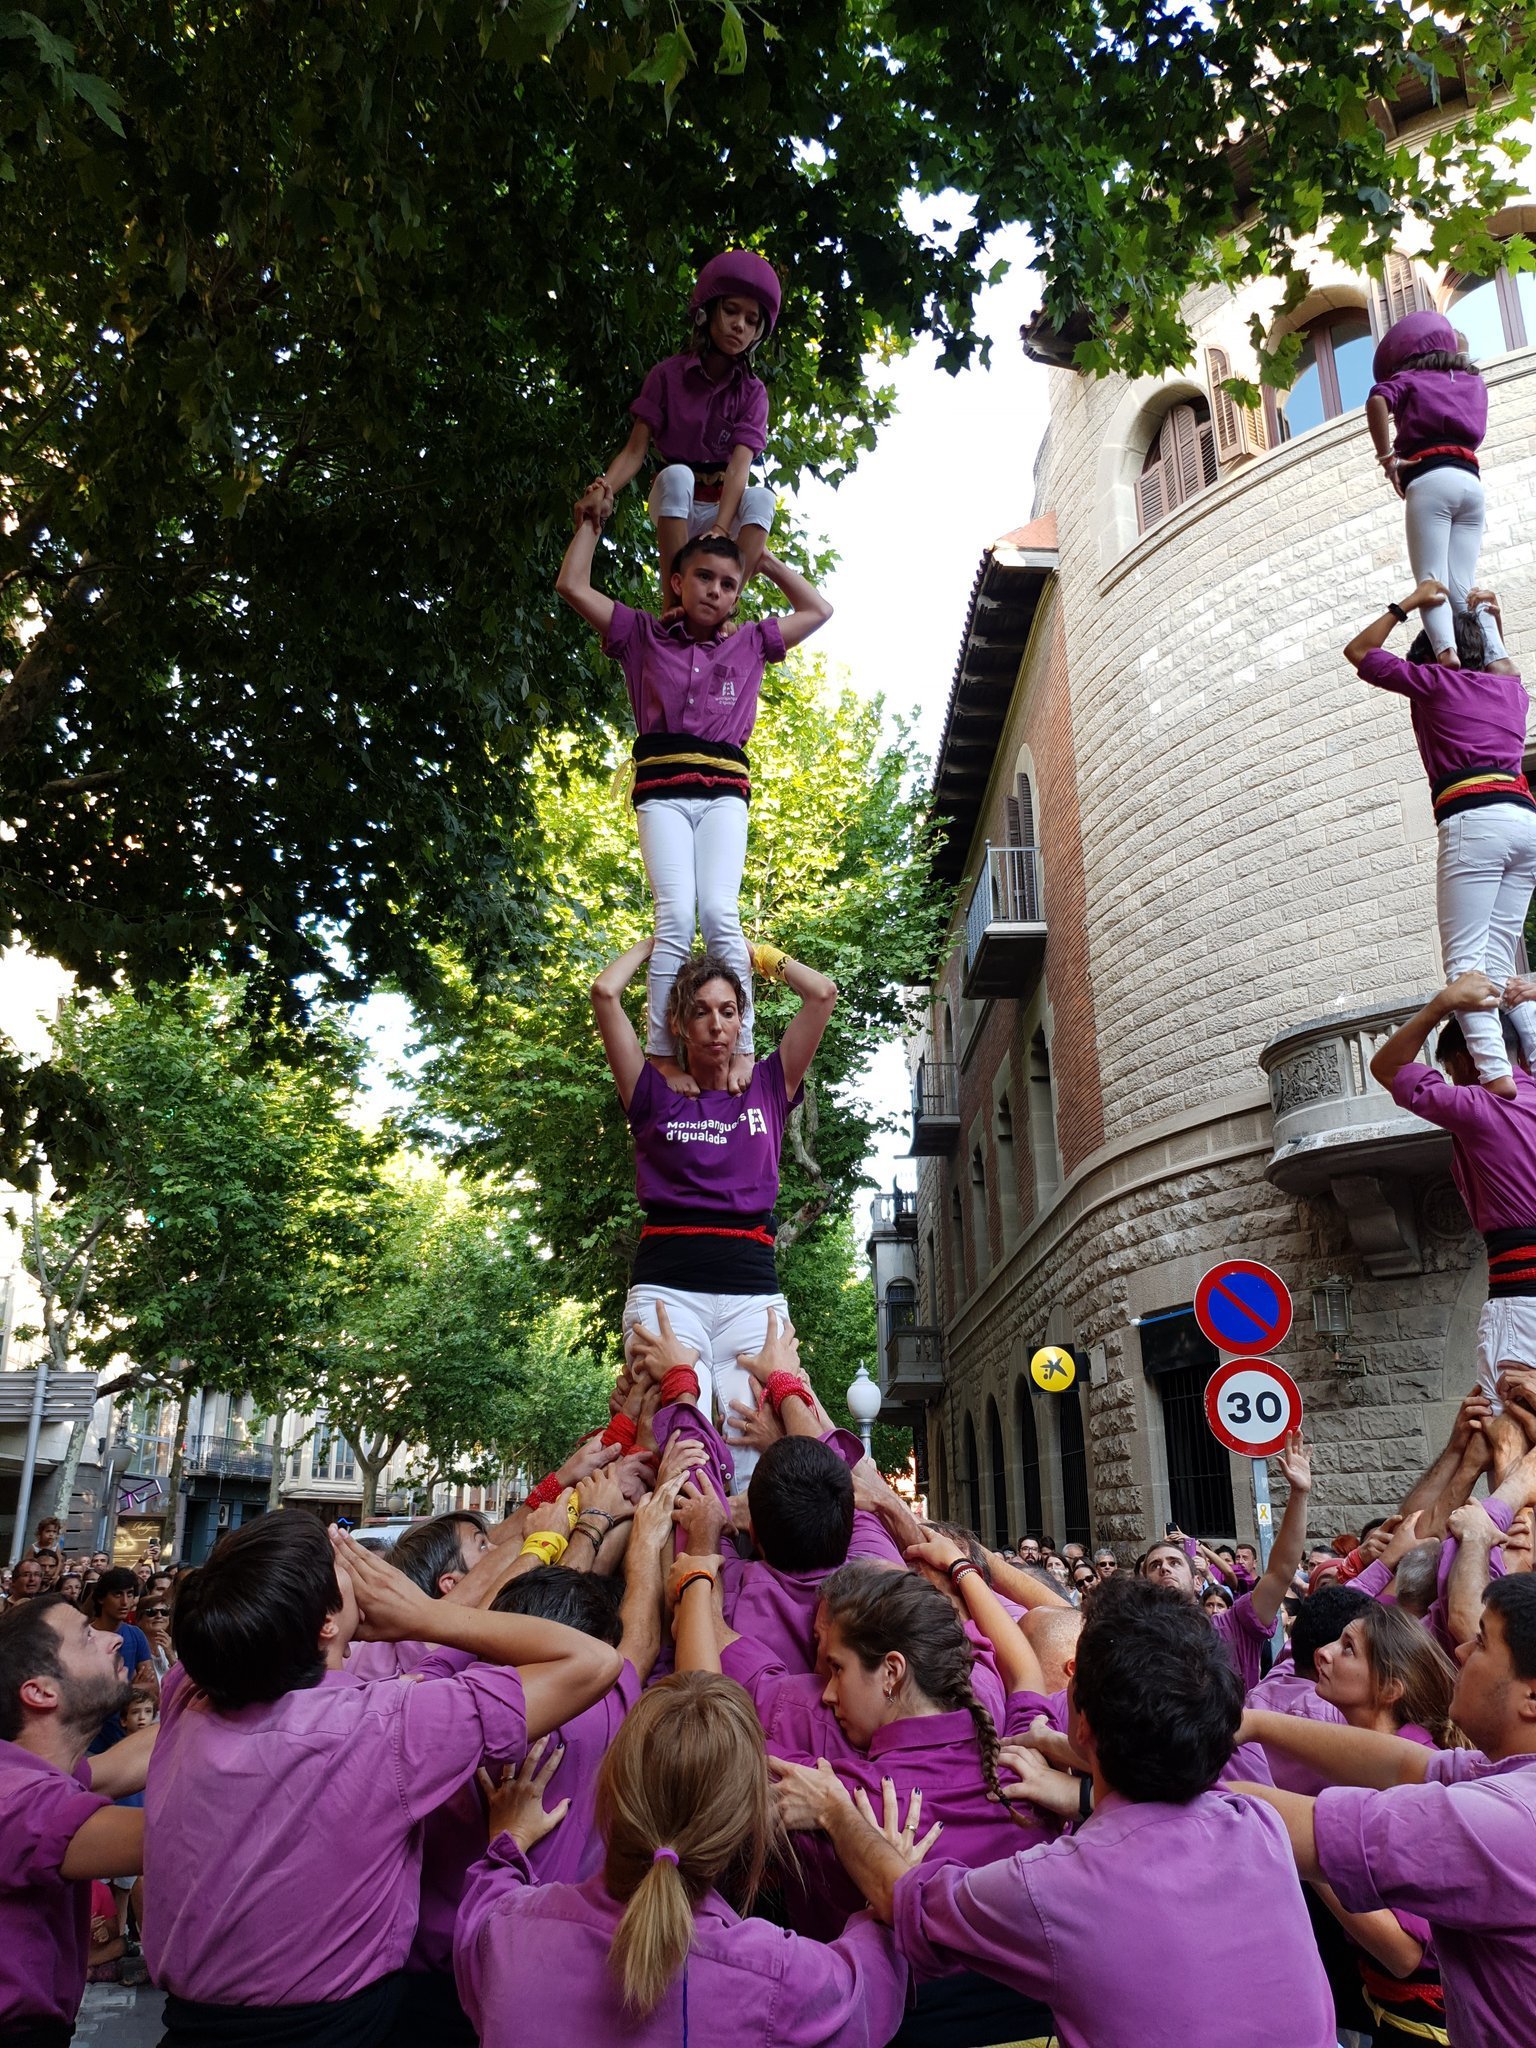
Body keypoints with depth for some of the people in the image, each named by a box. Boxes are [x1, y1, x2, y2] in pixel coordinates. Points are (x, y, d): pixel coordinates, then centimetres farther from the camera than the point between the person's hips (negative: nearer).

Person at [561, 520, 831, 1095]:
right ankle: (662, 1053, -22)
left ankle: (742, 1048, -24)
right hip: (662, 790, -1)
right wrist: (591, 519, 24)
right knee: (675, 916, -22)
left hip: (723, 791, 1)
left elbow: (818, 610, 32)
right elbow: (572, 585, 14)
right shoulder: (644, 635, 17)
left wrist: (766, 559, 33)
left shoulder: (749, 644, 22)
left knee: (719, 912, -22)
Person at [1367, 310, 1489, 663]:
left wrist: (1387, 458, -6)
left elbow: (1376, 400, -8)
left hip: (1430, 480, -5)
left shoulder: (1409, 379, 14)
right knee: (1463, 589, -4)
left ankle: (1446, 652, -39)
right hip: (1471, 481, 5)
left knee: (1431, 582, -16)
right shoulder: (1474, 382, 29)